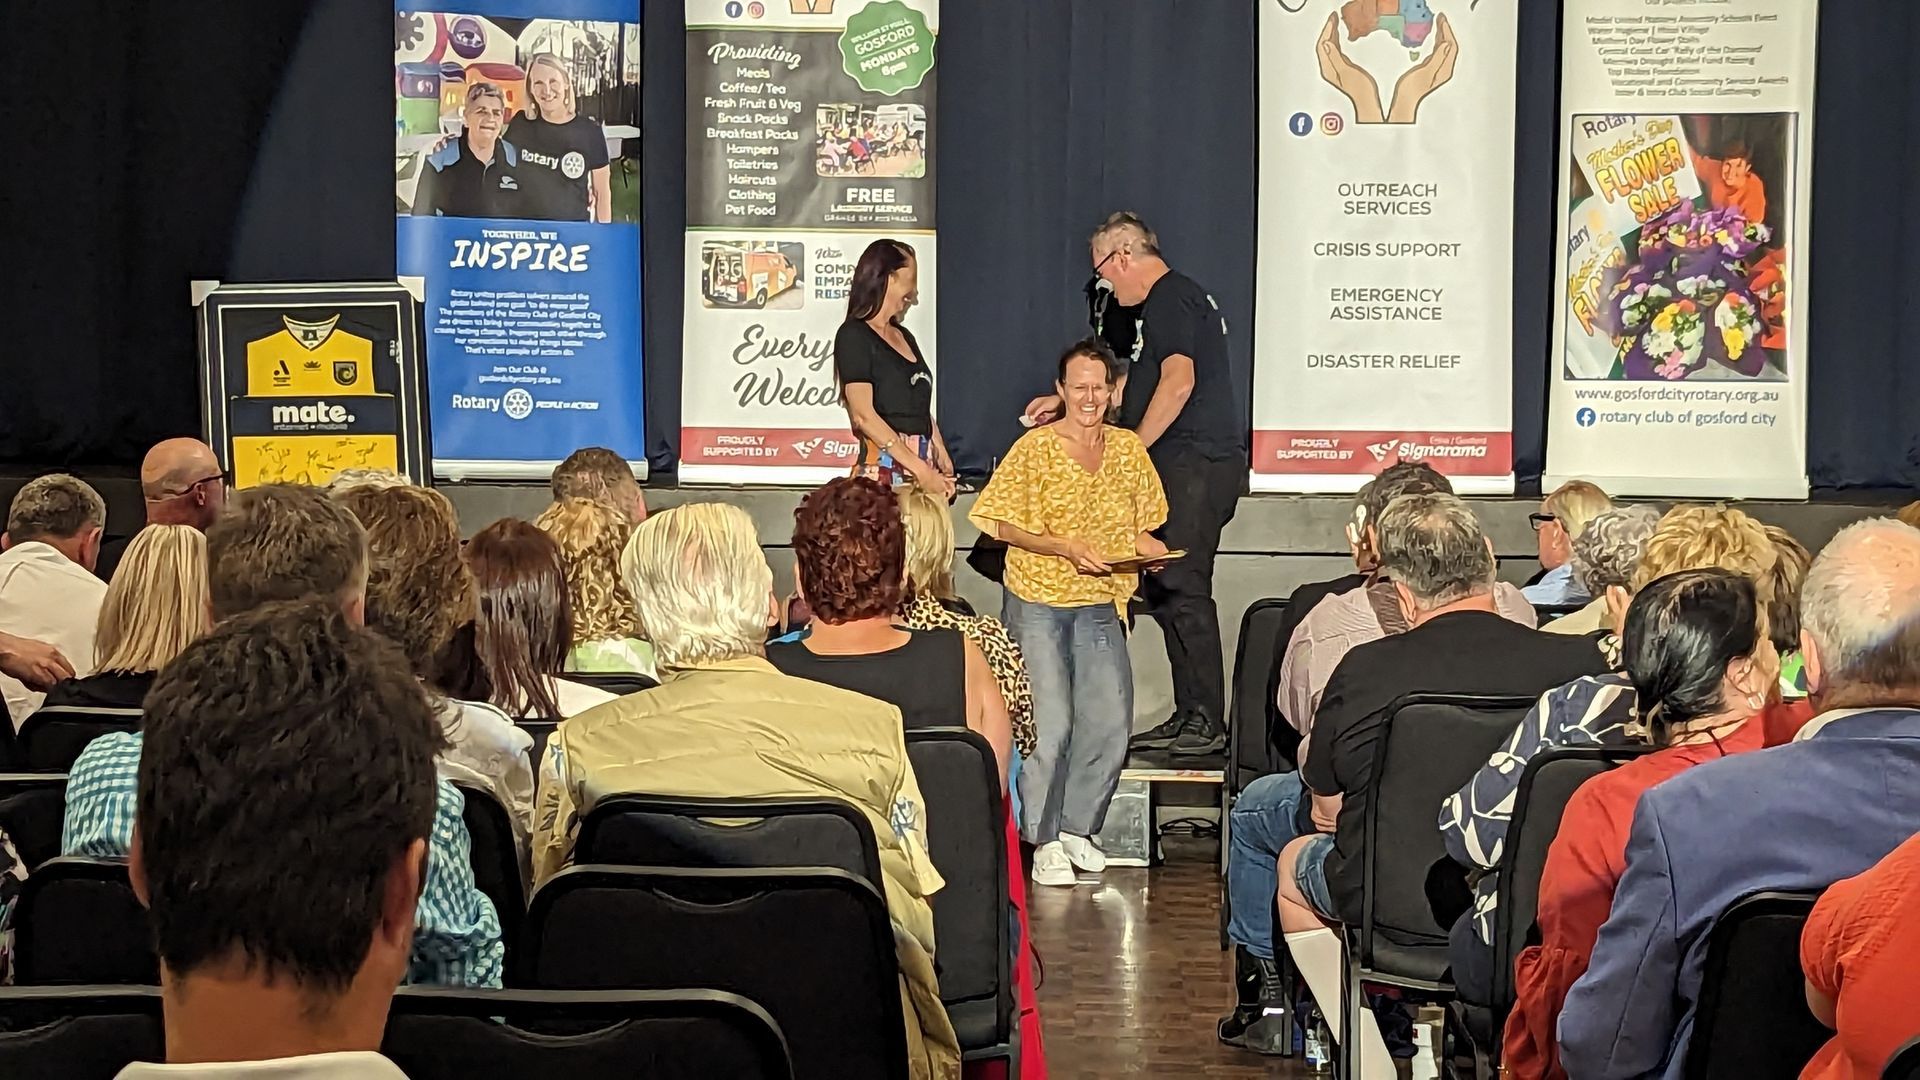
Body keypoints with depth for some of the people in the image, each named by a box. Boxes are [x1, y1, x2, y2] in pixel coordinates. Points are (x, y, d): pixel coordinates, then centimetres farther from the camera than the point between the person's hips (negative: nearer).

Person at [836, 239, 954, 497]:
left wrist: (942, 464, 6)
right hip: (883, 472, -7)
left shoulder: (905, 337, 21)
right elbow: (863, 415, -11)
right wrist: (919, 468, -15)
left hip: (923, 469, 7)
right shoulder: (854, 335, -2)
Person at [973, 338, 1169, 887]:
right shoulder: (1035, 448, -6)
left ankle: (1076, 826, 18)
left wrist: (1150, 548, -7)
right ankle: (1045, 841, 5)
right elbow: (1004, 526, -6)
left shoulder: (1128, 449, 8)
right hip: (1037, 603, -4)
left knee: (1110, 722, -1)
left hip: (1100, 607, 4)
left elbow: (1139, 528, 16)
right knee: (1050, 724, -9)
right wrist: (1066, 548, -17)